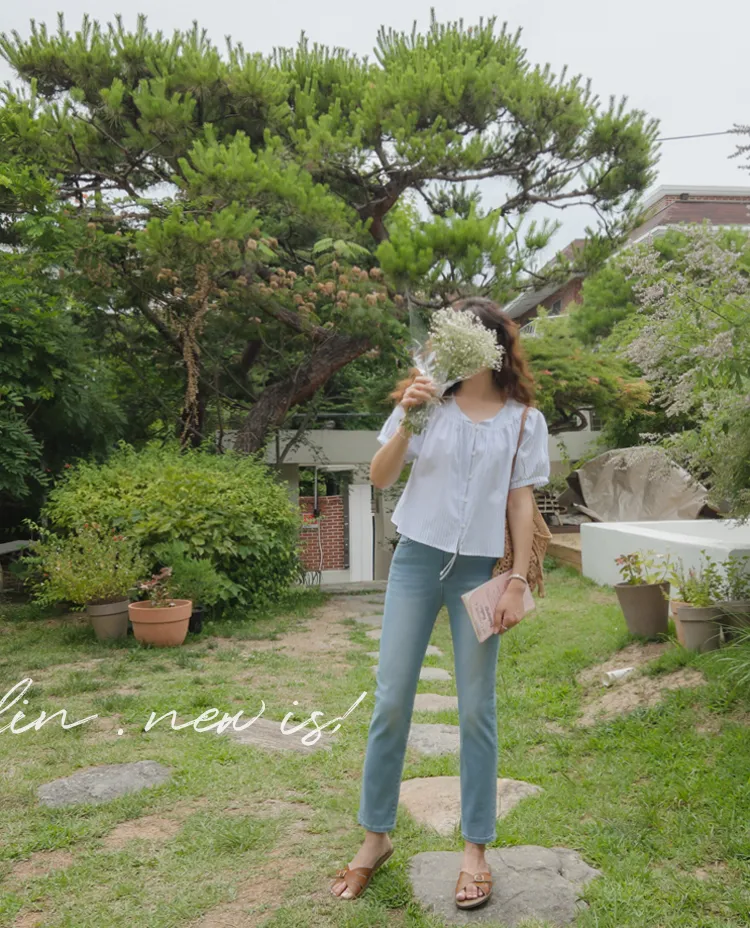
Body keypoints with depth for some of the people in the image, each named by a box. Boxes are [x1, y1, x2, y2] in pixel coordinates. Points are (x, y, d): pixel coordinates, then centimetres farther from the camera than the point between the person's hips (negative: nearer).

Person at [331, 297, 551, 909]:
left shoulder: (523, 419, 1)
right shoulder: (428, 402, 2)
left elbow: (521, 504, 2)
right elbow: (380, 479, -3)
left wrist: (517, 583, -4)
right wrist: (407, 419, -18)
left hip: (480, 570, -1)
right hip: (417, 560, 1)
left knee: (477, 709, 4)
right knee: (391, 701, 3)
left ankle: (476, 850, 19)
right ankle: (376, 839, 19)